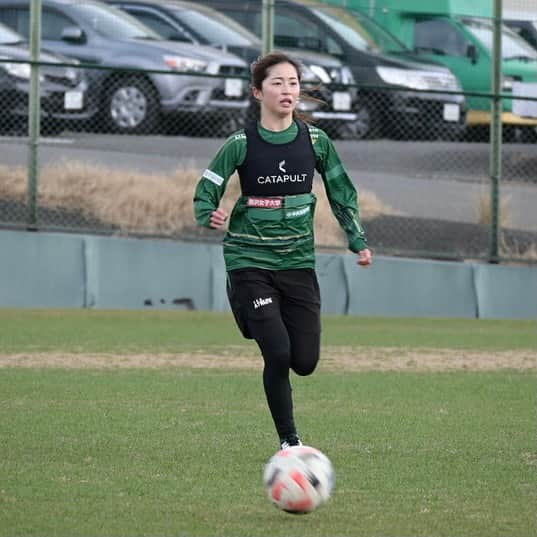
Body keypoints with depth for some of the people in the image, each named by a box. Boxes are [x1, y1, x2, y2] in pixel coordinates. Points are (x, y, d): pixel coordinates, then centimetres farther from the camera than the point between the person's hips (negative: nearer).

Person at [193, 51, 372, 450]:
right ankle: (289, 441, 1)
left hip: (298, 260, 3)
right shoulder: (241, 144, -6)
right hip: (251, 261, -3)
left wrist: (359, 241, 10)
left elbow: (342, 193, 15)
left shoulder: (315, 140, 3)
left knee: (306, 361, -2)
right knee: (278, 354, -14)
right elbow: (205, 192, -4)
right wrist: (210, 216, -26)